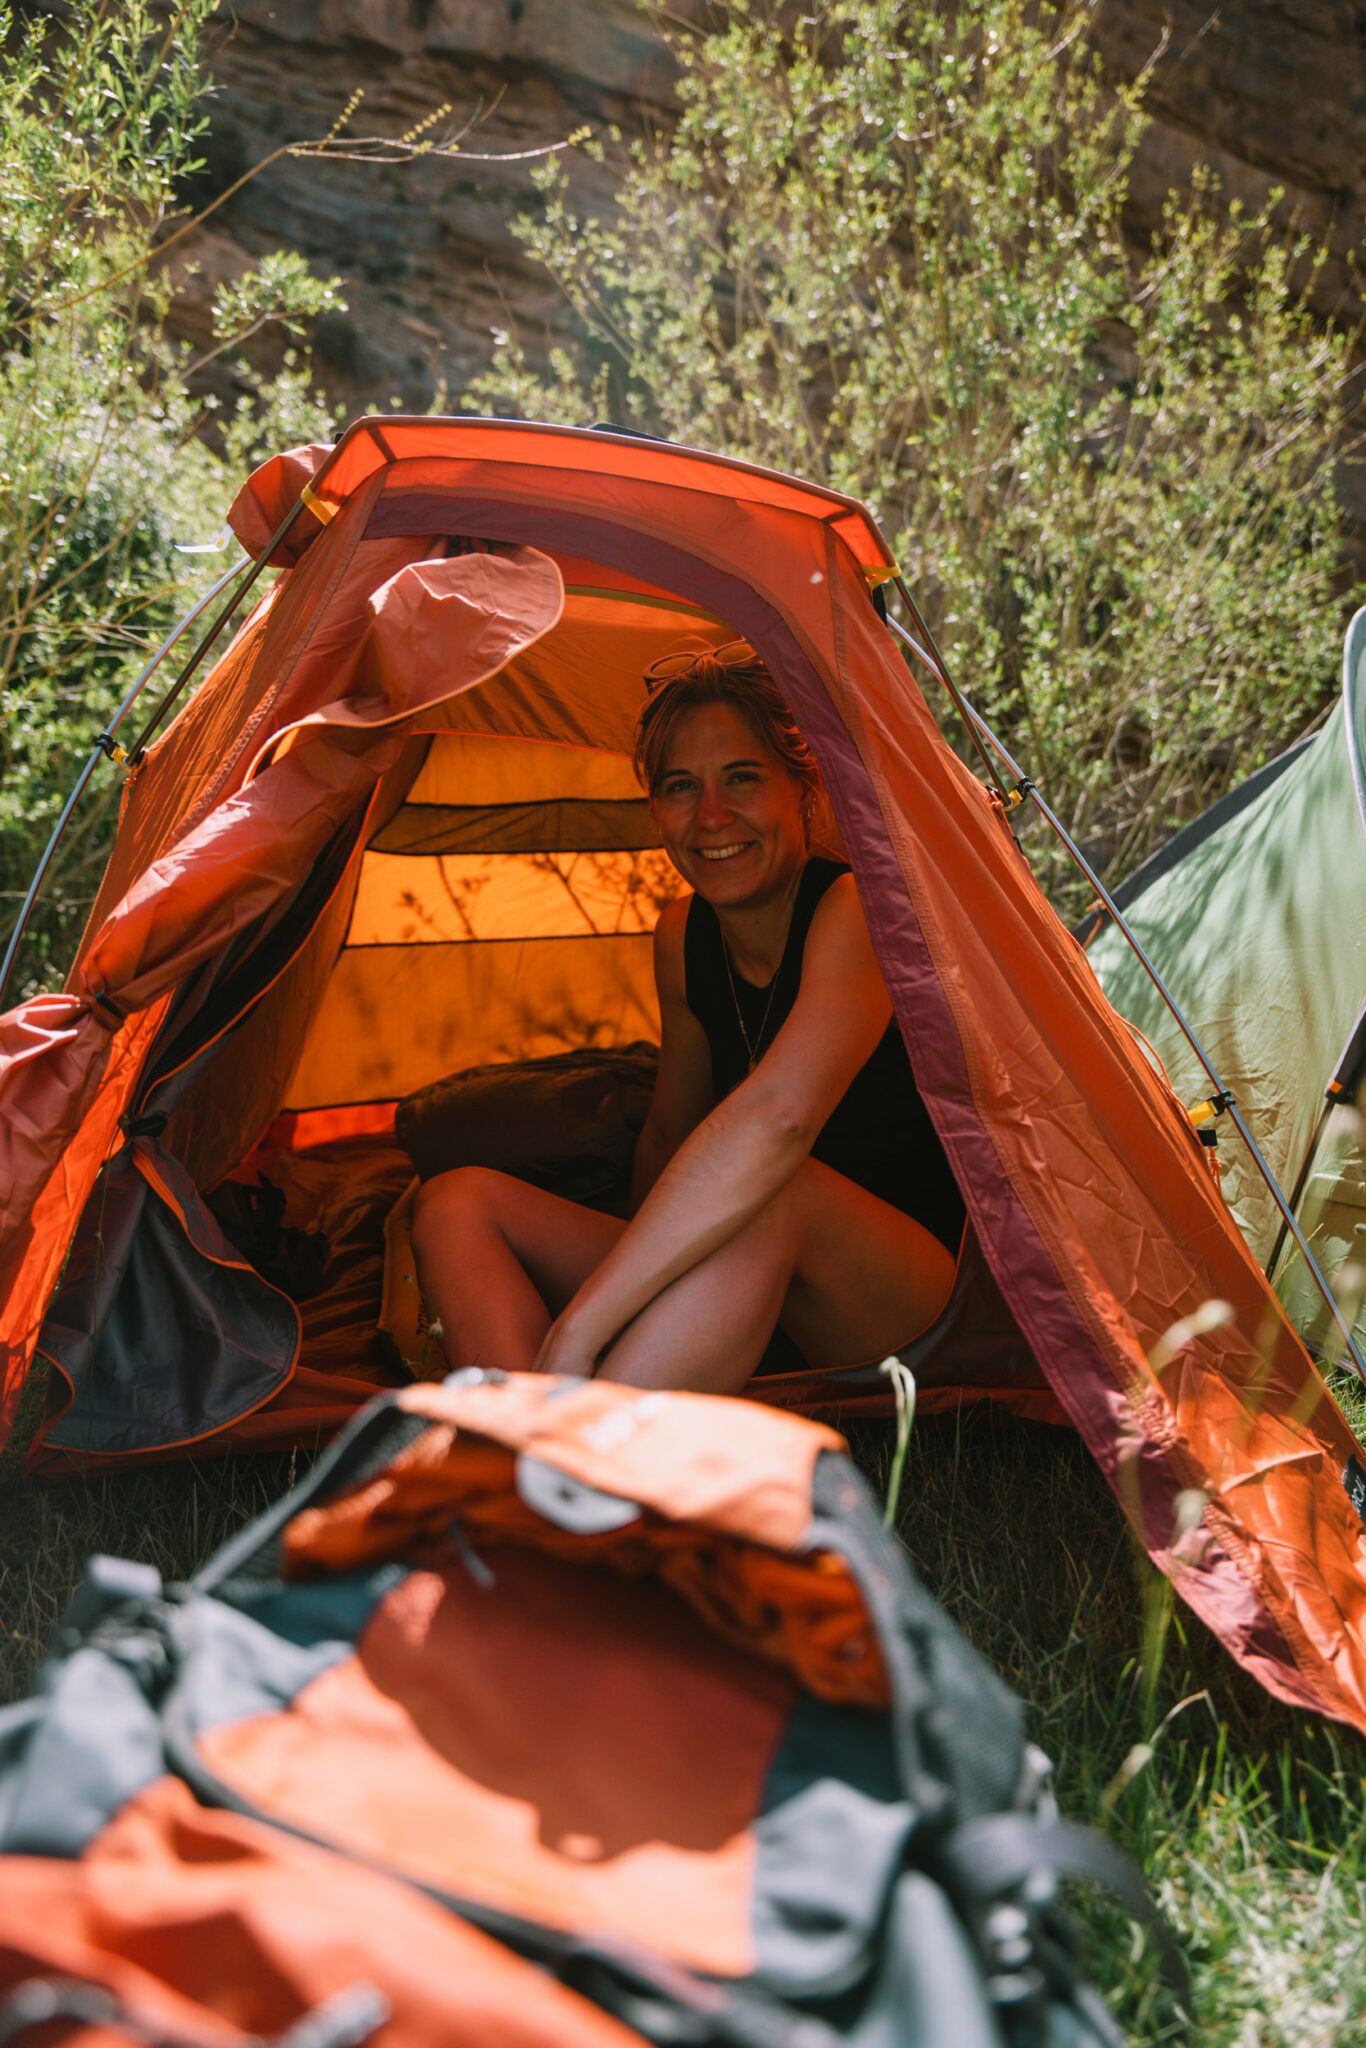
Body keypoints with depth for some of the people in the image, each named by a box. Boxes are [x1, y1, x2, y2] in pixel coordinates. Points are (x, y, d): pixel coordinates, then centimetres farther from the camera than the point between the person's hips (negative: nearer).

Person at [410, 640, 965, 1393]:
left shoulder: (858, 913, -19)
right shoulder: (683, 937, 6)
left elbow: (775, 1119, -36)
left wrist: (576, 1331, -41)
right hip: (734, 1287, 7)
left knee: (771, 1192, -41)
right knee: (458, 1199, -13)